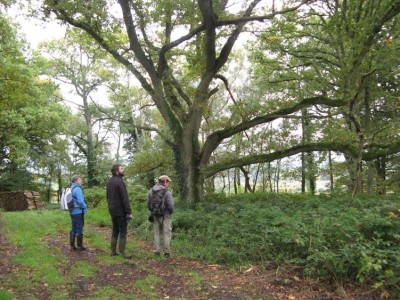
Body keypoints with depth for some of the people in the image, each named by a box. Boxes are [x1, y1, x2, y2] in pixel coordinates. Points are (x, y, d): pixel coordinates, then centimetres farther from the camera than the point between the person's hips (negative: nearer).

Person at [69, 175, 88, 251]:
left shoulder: (71, 188, 11)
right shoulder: (77, 189, -16)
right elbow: (80, 201, -22)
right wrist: (85, 208, -7)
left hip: (72, 212, 8)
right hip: (78, 212, -8)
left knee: (73, 229, 13)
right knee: (79, 229, 1)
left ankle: (72, 246, 18)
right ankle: (79, 246, 8)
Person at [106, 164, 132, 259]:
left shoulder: (109, 181, 8)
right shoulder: (120, 182, -18)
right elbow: (125, 199, -21)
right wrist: (129, 212, -17)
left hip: (112, 210, 8)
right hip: (121, 211, -8)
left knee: (115, 231, 16)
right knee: (123, 232, 1)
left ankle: (113, 251, 21)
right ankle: (122, 252, 4)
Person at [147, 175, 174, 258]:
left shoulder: (151, 192, 0)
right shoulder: (167, 193, -15)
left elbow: (148, 204, 4)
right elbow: (170, 206, -16)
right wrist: (170, 212, 3)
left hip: (155, 216, 5)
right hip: (165, 216, -4)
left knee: (156, 234, 14)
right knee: (166, 234, 5)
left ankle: (156, 251, 15)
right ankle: (167, 252, 6)